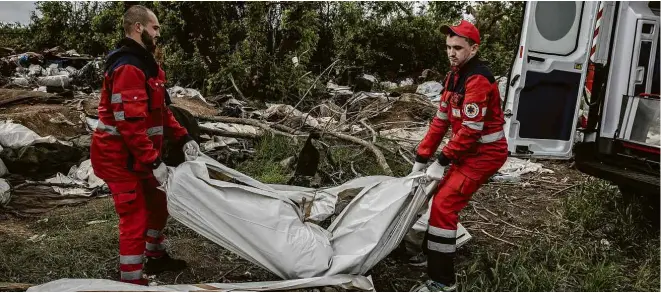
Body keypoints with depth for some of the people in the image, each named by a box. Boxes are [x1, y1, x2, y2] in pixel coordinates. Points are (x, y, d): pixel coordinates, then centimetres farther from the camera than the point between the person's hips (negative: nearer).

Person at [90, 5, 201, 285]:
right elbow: (129, 124, -28)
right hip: (120, 157, -10)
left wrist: (183, 137, 7)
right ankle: (132, 280, 9)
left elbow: (160, 110, 16)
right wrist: (154, 162, -26)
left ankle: (155, 257, 42)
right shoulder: (127, 68, -23)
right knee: (135, 218, -4)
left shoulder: (144, 62, 12)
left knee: (158, 204, 23)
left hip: (138, 155, 11)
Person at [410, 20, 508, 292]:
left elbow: (471, 129, -26)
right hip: (469, 150, 10)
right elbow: (441, 119, 10)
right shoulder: (454, 75, 8)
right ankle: (432, 251, 39)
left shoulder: (478, 79, -22)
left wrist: (442, 162, -20)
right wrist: (422, 158, 7)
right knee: (444, 198, 19)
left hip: (485, 152, -10)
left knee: (444, 205, -15)